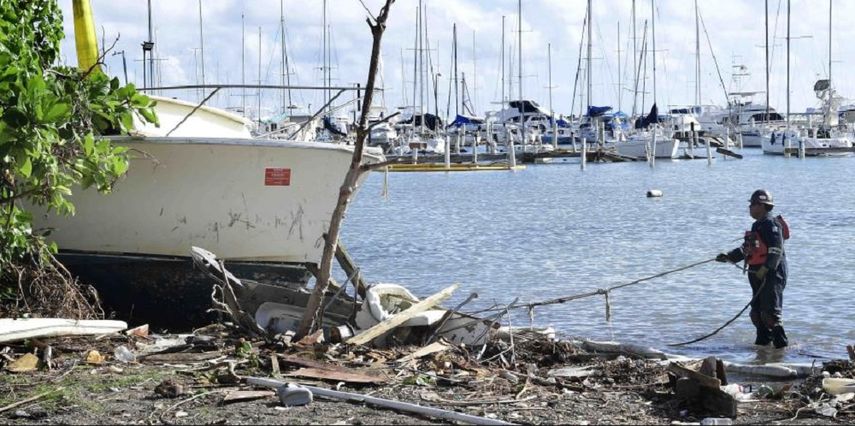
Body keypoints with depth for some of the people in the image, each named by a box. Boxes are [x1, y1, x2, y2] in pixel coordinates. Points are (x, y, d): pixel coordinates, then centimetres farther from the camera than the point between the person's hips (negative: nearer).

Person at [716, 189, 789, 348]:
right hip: (758, 275, 10)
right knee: (757, 313, 11)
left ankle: (780, 343, -8)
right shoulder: (757, 226, 20)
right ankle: (762, 341, 19)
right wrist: (728, 256, 9)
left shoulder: (771, 225, -12)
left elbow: (776, 251, -20)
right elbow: (746, 249, 20)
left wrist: (765, 269, -27)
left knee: (770, 313, -12)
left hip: (772, 275, -10)